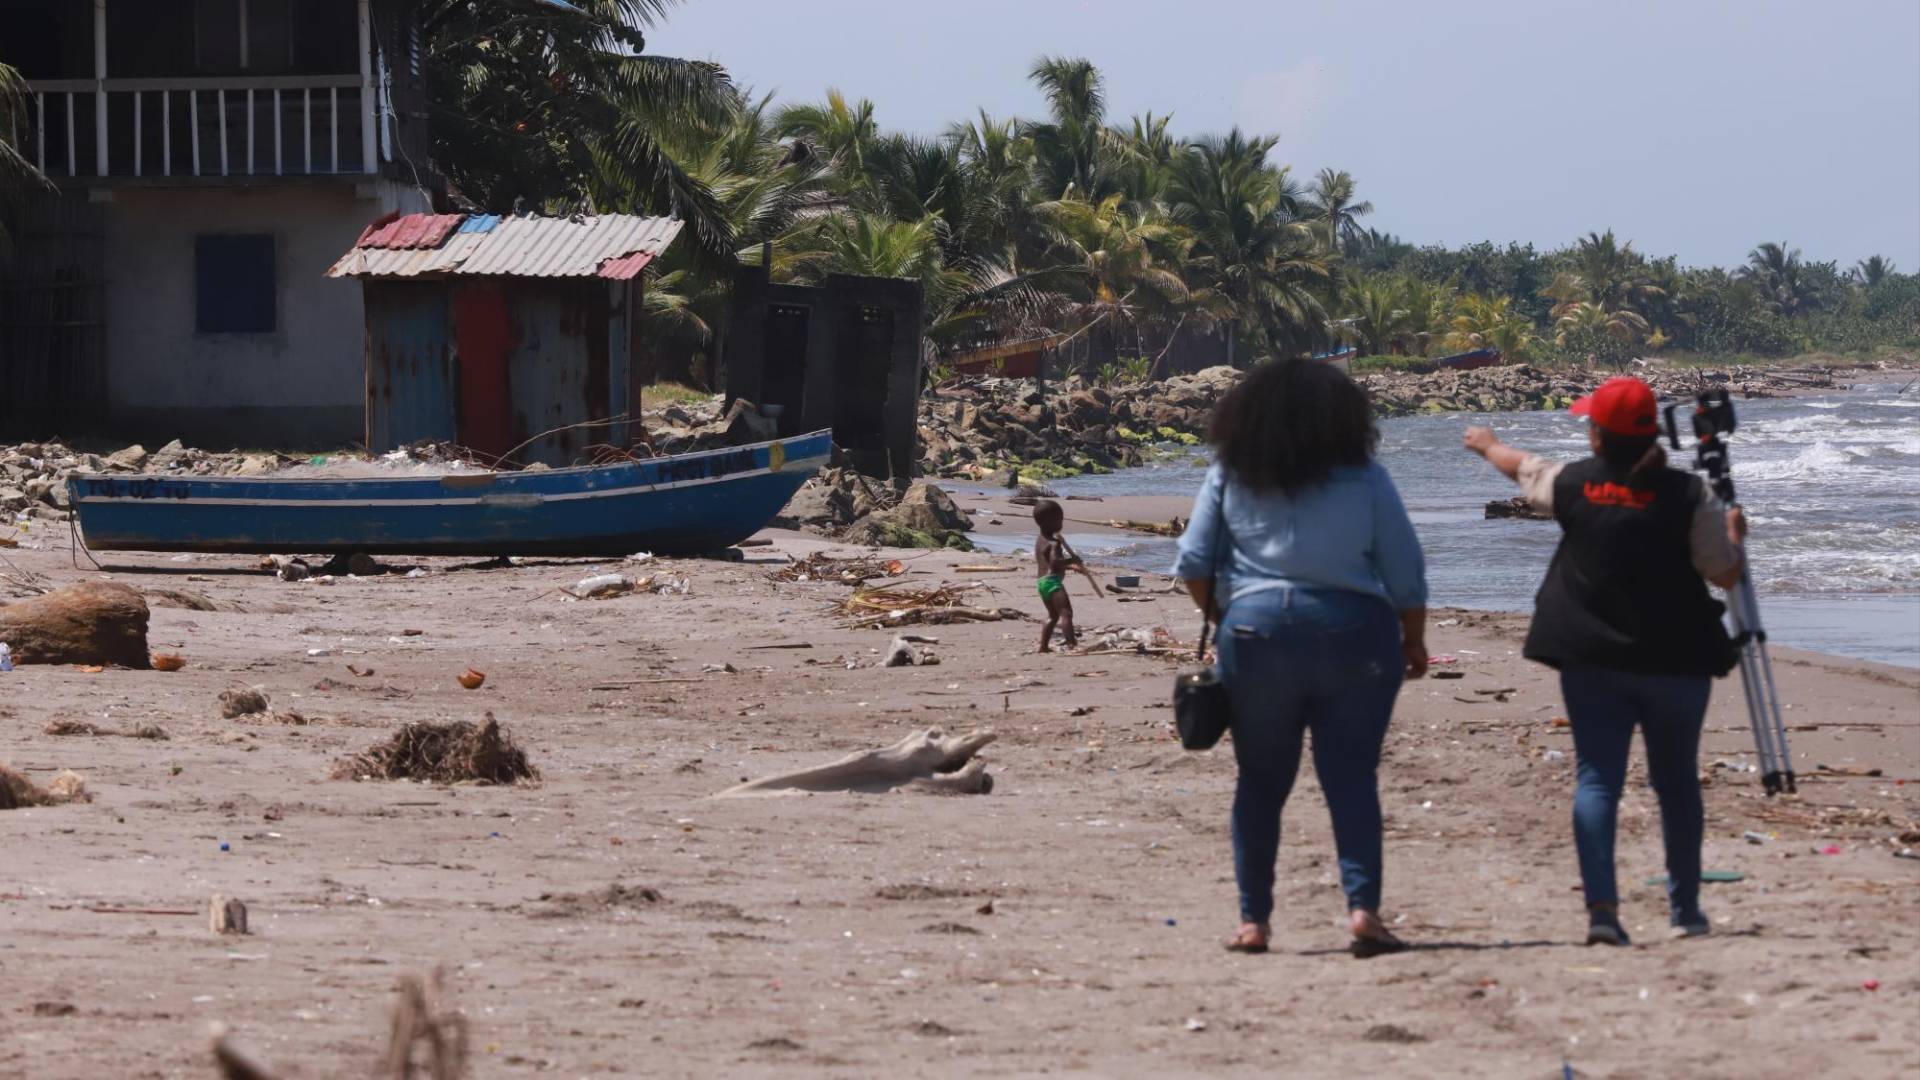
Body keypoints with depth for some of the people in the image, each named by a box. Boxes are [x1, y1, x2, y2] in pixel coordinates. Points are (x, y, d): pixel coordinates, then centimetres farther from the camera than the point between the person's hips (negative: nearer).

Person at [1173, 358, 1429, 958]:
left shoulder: (1230, 476, 3)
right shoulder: (1364, 479, 0)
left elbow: (1193, 565, 5)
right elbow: (1406, 574, 1)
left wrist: (1222, 615, 22)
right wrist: (1414, 641, 14)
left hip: (1257, 635, 1)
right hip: (1353, 637, -1)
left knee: (1260, 782, 9)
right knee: (1351, 779, 0)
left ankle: (1254, 920, 9)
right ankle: (1363, 905, -13)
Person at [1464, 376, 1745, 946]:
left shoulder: (1571, 484, -1)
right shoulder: (1688, 495, -7)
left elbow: (1522, 468, 21)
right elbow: (1725, 574, -4)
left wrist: (1488, 445, 43)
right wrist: (1733, 532, 17)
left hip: (1592, 661, 1)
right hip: (1675, 661, 0)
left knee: (1597, 778, -1)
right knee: (1677, 782, 13)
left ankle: (1601, 905, -17)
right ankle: (1685, 909, 19)